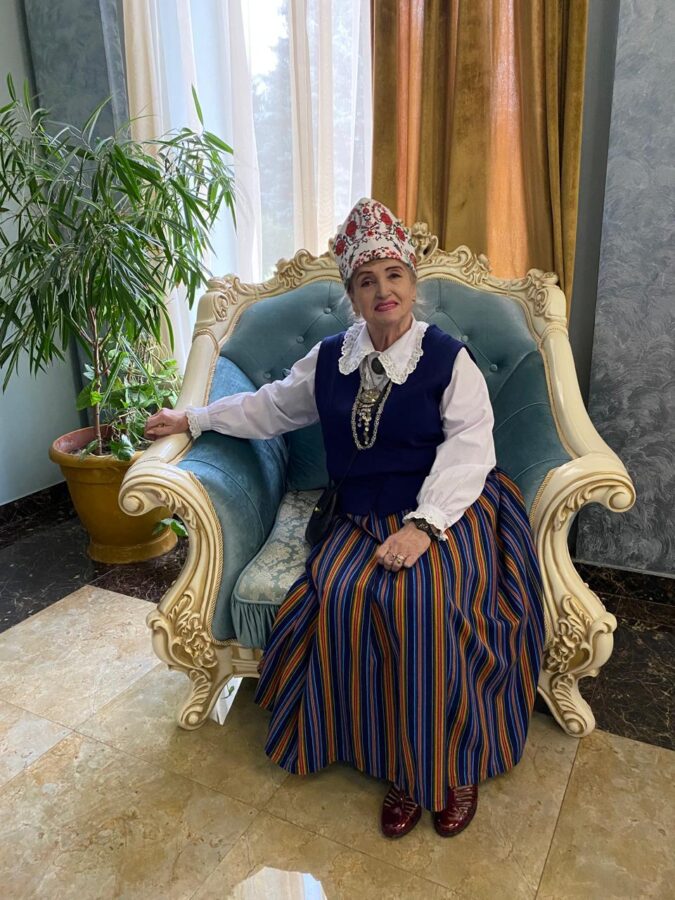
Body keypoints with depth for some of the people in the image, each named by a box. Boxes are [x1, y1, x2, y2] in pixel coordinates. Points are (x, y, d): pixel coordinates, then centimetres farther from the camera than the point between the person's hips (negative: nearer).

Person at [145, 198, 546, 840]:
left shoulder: (448, 358, -2)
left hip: (446, 511, -3)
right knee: (343, 596, -25)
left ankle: (456, 763, -5)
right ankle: (401, 764, -6)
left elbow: (468, 448, -11)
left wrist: (423, 524, -24)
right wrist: (192, 420, 23)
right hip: (364, 519, 4)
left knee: (426, 601, -31)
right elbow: (271, 406, 22)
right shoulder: (329, 360, 10)